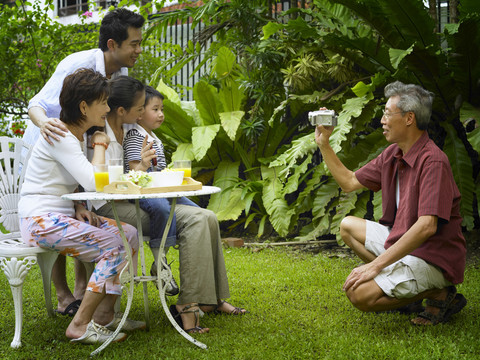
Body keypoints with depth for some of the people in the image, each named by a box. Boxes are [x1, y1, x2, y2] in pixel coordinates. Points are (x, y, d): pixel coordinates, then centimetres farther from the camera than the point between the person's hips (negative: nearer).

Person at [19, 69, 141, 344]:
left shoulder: (77, 135, 13)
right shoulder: (58, 136, -17)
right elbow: (93, 182, -27)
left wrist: (79, 209, 2)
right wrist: (100, 145, -10)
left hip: (62, 215, 9)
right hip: (41, 220, -9)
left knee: (130, 234, -3)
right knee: (116, 245, -19)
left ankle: (105, 315, 1)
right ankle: (80, 326, -14)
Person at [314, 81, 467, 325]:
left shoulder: (433, 161, -24)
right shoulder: (392, 154, 5)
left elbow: (426, 226, -31)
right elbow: (349, 182, 18)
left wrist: (376, 264, -30)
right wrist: (323, 144, 8)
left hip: (432, 257, -10)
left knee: (359, 294, -24)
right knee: (348, 226, 20)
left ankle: (438, 294, -6)